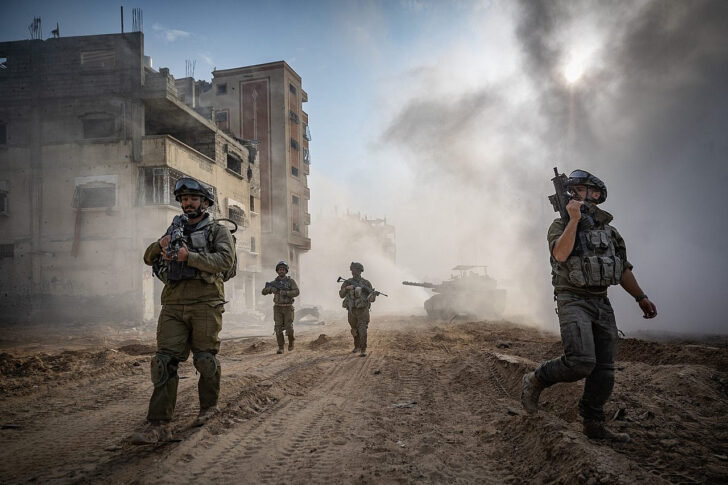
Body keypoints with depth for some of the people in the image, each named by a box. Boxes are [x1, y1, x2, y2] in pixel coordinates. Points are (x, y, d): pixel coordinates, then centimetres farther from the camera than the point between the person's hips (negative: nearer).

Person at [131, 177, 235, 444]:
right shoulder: (175, 229, 22)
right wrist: (160, 245, -1)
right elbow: (148, 258, 21)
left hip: (205, 304, -4)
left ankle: (209, 406, 27)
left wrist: (190, 256, -19)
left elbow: (226, 260, -11)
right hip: (173, 304, 4)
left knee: (205, 359, 1)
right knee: (165, 360, -6)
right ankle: (159, 425, -7)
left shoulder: (218, 231, 6)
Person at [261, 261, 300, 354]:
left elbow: (297, 292, -18)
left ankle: (291, 341, 21)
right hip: (278, 308, 2)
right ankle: (281, 348, 0)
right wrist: (270, 288, -22)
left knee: (288, 328, -9)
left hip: (288, 308, -2)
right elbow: (264, 292, 0)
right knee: (278, 328, -7)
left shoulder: (290, 281, -4)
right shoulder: (274, 282, 5)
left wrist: (285, 293, -28)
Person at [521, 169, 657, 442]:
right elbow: (561, 254, -20)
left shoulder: (608, 229, 15)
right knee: (581, 362, -23)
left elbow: (623, 268, 22)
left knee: (604, 370, 4)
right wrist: (574, 219, -19)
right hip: (573, 300, -6)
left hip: (601, 304, 6)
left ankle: (594, 425, 16)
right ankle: (535, 381, 1)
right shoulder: (561, 225, 0)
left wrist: (641, 297, 19)